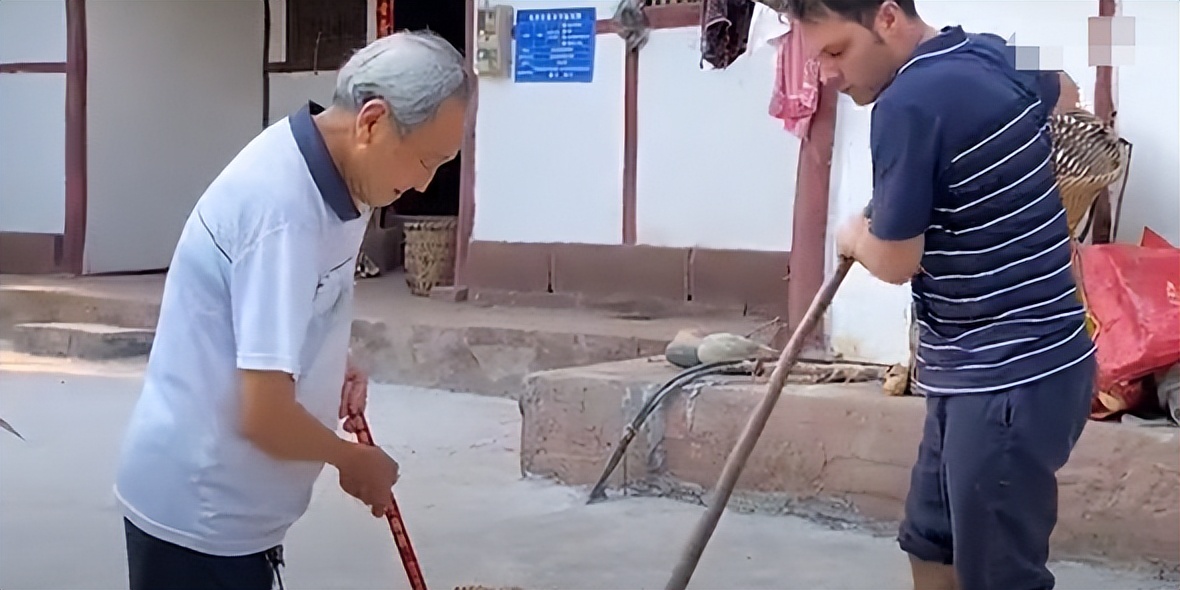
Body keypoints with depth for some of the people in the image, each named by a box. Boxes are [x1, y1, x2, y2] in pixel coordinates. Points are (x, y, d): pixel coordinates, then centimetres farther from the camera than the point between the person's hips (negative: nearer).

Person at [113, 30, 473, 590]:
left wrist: (334, 367, 4)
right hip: (199, 507, -9)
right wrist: (354, 460, -11)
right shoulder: (285, 205, -28)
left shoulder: (316, 170, 2)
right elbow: (264, 414, -29)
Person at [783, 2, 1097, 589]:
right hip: (982, 370, 10)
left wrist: (854, 237, 6)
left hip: (1011, 378, -10)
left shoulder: (909, 103, -23)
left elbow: (895, 262, -16)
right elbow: (1056, 88, 30)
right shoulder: (993, 55, 6)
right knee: (931, 541, 20)